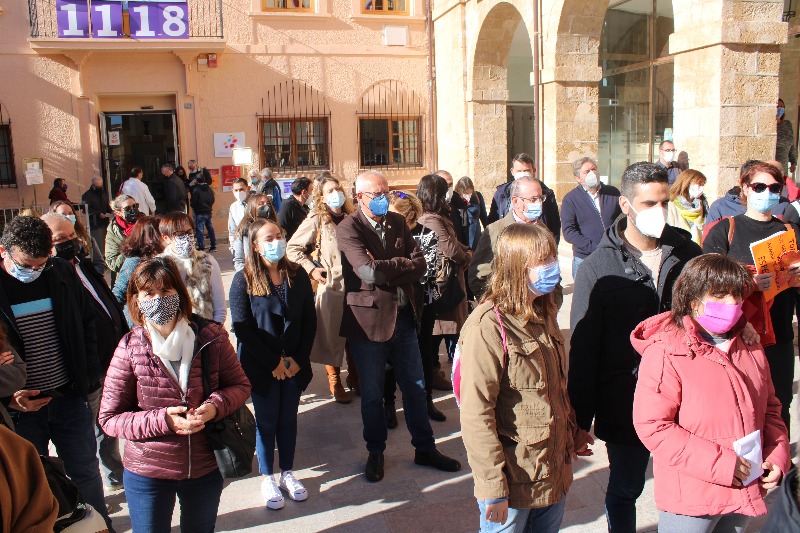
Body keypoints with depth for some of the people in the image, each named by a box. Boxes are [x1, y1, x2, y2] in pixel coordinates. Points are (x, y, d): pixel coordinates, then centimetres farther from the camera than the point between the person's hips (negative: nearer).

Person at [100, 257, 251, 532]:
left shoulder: (211, 337, -10)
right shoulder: (130, 349, -13)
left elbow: (240, 385, -1)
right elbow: (109, 418, -10)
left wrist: (215, 406, -21)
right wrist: (162, 420, -24)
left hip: (206, 468, 2)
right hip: (147, 475, -1)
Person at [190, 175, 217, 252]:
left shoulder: (196, 190, -15)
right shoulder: (210, 189, 4)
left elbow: (193, 202, -12)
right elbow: (212, 201, 11)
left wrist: (194, 208, 8)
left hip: (200, 213, -6)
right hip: (209, 212, 6)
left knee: (200, 230, -1)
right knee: (210, 228, 13)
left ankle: (201, 247, -3)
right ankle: (213, 246, 17)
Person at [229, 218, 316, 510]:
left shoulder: (297, 275, -1)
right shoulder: (243, 280, -10)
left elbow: (310, 321, 2)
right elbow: (242, 328, -12)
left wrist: (298, 359, -6)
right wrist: (273, 362, -14)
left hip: (294, 363, 3)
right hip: (261, 366, -3)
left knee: (288, 419, 13)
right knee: (266, 422, 9)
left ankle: (287, 473, 30)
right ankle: (267, 478, 26)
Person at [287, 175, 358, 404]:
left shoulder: (352, 218, 9)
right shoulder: (316, 220, -3)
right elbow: (292, 248, -2)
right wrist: (311, 269, -9)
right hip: (331, 285, -4)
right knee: (332, 334, 3)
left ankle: (355, 376, 27)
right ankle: (335, 382, 17)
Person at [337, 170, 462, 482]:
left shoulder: (398, 222, 6)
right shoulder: (348, 229, -12)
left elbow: (419, 264, -2)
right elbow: (369, 272, -25)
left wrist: (387, 270, -17)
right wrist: (402, 264, -11)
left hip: (403, 315, 5)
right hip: (369, 319, -5)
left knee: (415, 387, 15)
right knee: (372, 394, 11)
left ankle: (425, 449, 31)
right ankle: (375, 453, 31)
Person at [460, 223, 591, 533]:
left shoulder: (544, 315, 5)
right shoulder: (488, 327, -22)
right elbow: (476, 416, -23)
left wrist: (572, 433, 16)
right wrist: (493, 487, -21)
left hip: (555, 470, 8)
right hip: (514, 482, -7)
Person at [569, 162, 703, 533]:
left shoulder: (689, 255, -1)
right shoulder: (598, 268, -9)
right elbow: (582, 349, -8)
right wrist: (580, 419, -7)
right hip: (625, 402, -2)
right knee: (625, 489, 15)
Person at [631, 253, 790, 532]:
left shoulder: (751, 351, 6)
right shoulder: (665, 353, -17)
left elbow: (770, 408, 16)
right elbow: (652, 425, -21)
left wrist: (778, 456, 0)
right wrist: (720, 463, -21)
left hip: (744, 494, 6)